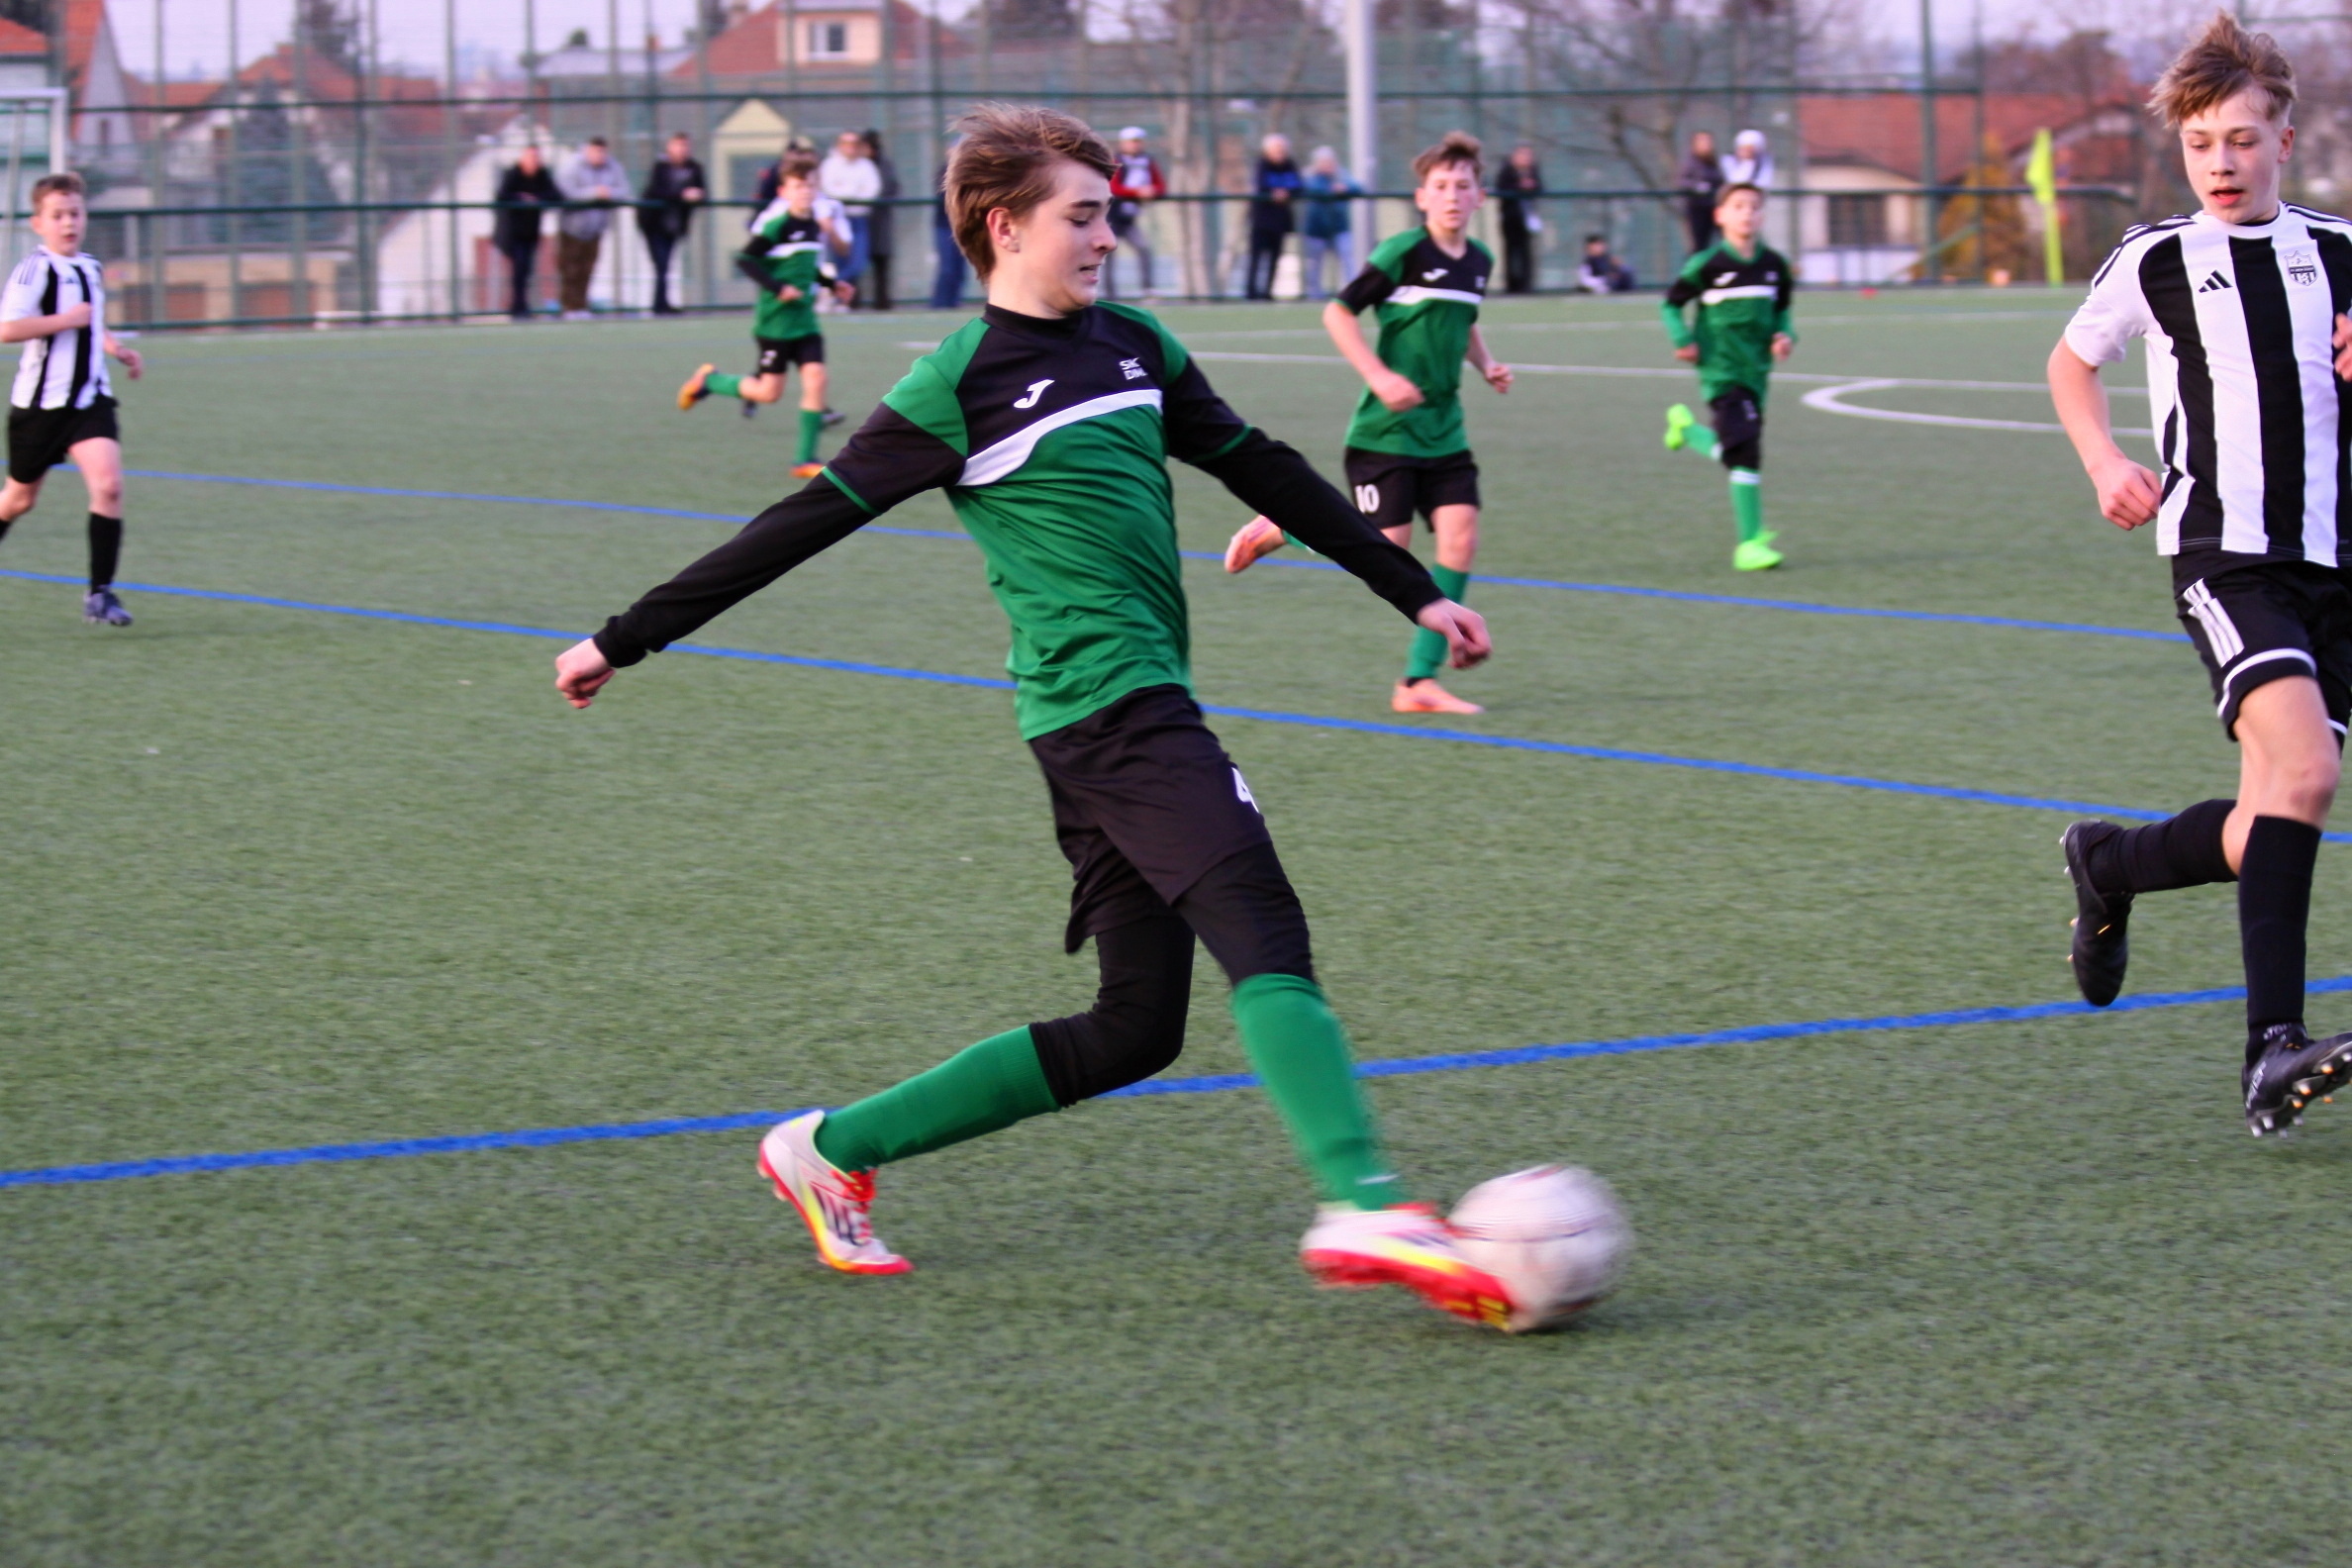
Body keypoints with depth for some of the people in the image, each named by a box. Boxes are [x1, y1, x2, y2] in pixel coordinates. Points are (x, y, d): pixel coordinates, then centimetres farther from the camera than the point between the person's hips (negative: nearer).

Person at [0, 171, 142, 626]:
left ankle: (100, 593, -9)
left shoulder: (91, 268, 10)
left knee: (108, 485, -14)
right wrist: (68, 320, -23)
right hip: (40, 402, -5)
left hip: (89, 399, 5)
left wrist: (115, 348, 14)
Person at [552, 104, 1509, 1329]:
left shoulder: (1134, 348, 17)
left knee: (1133, 1031, 7)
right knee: (1266, 941, -22)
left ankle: (832, 1149, 16)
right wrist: (625, 640, 0)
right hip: (1110, 706, -8)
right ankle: (1362, 1208, -34)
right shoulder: (957, 387, -4)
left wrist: (1415, 593, 28)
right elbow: (803, 526, -2)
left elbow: (1265, 474, 27)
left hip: (1147, 711, 8)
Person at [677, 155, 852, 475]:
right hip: (775, 320, -6)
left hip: (805, 320, 6)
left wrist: (831, 283, 11)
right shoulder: (776, 224, -14)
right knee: (769, 392, -1)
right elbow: (744, 260, -17)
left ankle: (805, 460, -2)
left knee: (816, 377, -8)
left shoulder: (814, 226, 9)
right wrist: (778, 287, -23)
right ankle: (709, 380, 25)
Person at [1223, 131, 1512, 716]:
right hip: (1386, 429, -6)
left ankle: (1420, 680, -2)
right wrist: (1380, 377, -19)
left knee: (1460, 537, -8)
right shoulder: (1403, 252, -13)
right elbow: (1338, 312, -10)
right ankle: (1275, 531, 19)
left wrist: (1487, 366, 10)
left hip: (1443, 431, 6)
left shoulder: (1479, 261, 8)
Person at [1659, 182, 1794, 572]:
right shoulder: (1708, 265, -9)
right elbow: (1671, 303, 2)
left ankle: (1686, 428, 45)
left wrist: (1785, 335, 1)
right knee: (1744, 451, -15)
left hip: (1756, 371, 6)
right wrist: (1682, 340, -12)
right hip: (1721, 373, -6)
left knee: (1733, 449, 15)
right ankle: (1749, 544, -9)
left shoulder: (1774, 264, 5)